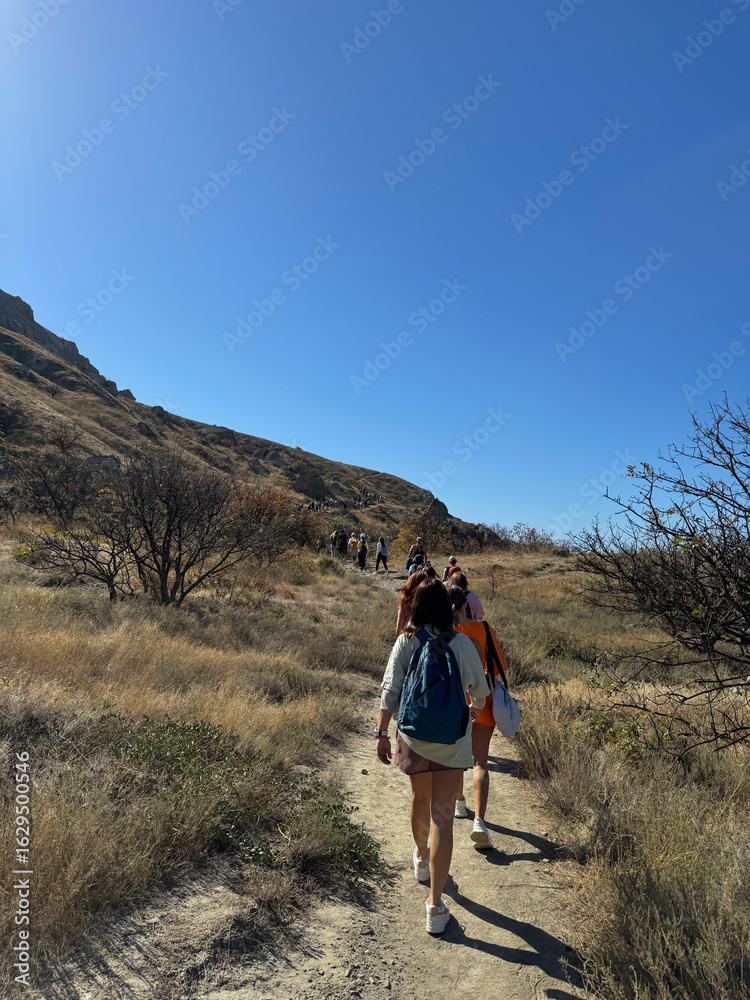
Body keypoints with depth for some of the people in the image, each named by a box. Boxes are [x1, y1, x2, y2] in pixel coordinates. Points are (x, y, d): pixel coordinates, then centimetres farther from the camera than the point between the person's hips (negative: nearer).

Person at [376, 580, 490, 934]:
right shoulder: (462, 642, -6)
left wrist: (381, 733, -8)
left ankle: (421, 857, 50)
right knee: (442, 814, 4)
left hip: (414, 735, 1)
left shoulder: (405, 642, -8)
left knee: (420, 798, 25)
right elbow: (480, 687, 5)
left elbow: (390, 690, -13)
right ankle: (436, 905, 6)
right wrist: (475, 709, 25)